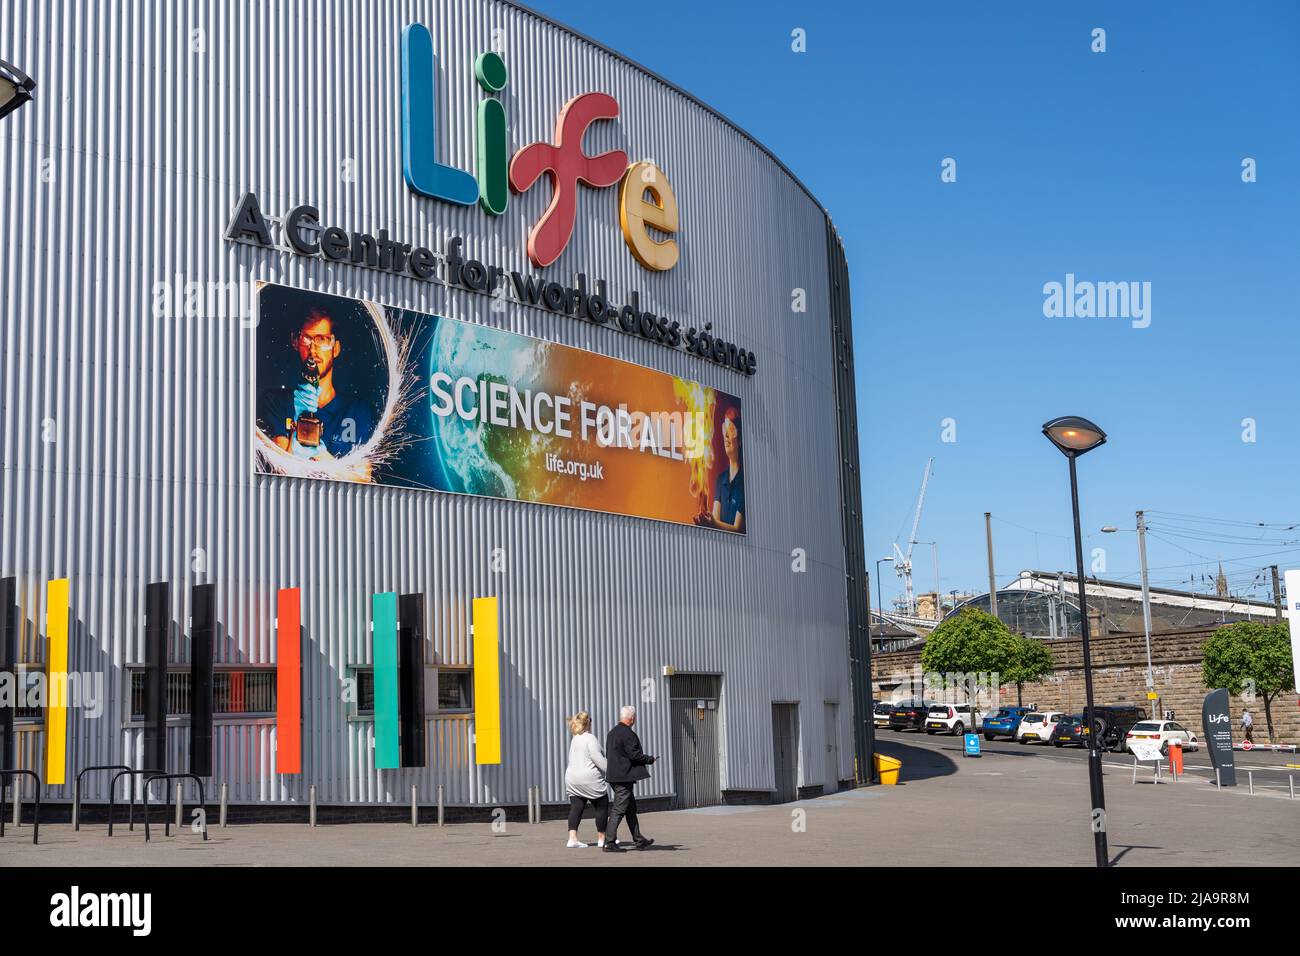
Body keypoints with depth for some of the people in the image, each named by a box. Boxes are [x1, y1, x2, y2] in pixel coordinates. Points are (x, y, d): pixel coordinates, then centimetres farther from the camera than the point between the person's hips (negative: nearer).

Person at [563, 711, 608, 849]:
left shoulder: (574, 739, 14)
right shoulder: (590, 738, -10)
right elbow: (597, 757, -19)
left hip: (572, 779, 7)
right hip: (589, 779, -7)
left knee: (576, 808, 4)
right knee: (602, 806, 6)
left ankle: (572, 838, -8)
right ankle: (601, 839, 11)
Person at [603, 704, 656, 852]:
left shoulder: (612, 733, 13)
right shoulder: (628, 734, -16)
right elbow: (634, 754, -20)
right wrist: (650, 759, -4)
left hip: (614, 775, 10)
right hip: (624, 777, -10)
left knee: (631, 808, 17)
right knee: (619, 810, -6)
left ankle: (638, 840, 25)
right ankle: (609, 843, -6)